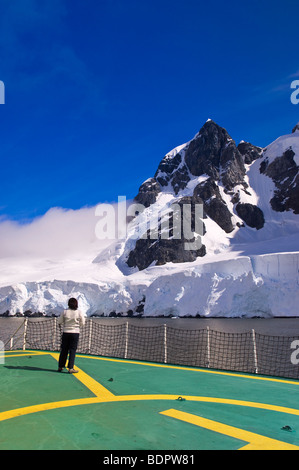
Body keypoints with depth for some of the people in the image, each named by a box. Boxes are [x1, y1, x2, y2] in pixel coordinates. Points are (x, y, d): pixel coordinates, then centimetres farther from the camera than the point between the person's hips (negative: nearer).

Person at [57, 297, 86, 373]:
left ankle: (60, 367, 20)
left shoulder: (65, 312, -5)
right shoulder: (79, 312, -8)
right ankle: (70, 368, 2)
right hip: (75, 333, -2)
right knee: (72, 350, 3)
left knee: (64, 350, 12)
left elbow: (59, 322, 2)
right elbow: (82, 323, -2)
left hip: (66, 333, 2)